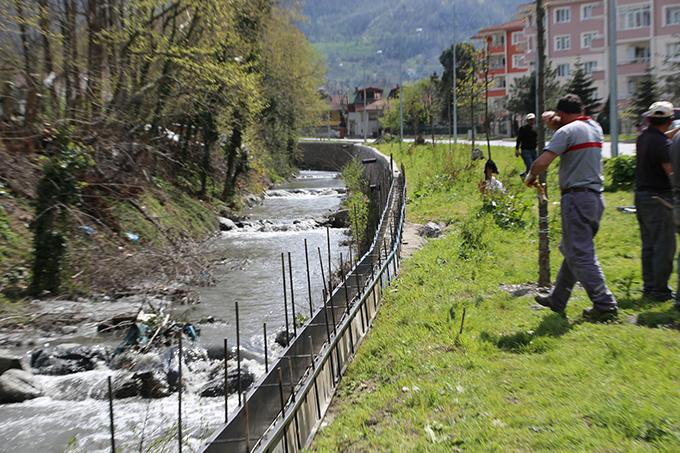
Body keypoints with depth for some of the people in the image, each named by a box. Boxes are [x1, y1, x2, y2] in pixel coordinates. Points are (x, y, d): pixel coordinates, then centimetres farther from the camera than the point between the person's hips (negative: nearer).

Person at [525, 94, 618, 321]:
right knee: (571, 250, 16)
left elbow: (542, 162, -19)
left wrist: (531, 177, 0)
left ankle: (604, 304, -7)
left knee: (581, 254, -5)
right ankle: (557, 300, 26)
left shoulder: (568, 131, -11)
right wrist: (555, 123, 12)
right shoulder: (595, 128, 13)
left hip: (576, 198, -9)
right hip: (596, 197, 9)